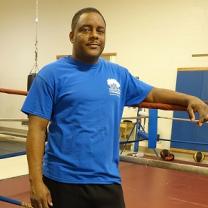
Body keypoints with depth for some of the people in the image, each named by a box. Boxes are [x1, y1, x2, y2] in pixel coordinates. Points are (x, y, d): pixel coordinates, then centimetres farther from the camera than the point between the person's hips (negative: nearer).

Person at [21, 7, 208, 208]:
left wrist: (189, 99, 1)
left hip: (107, 180, 4)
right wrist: (36, 181, -13)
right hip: (63, 180, -3)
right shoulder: (52, 74, -6)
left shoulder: (118, 74, 6)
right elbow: (37, 130, -8)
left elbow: (152, 94, 17)